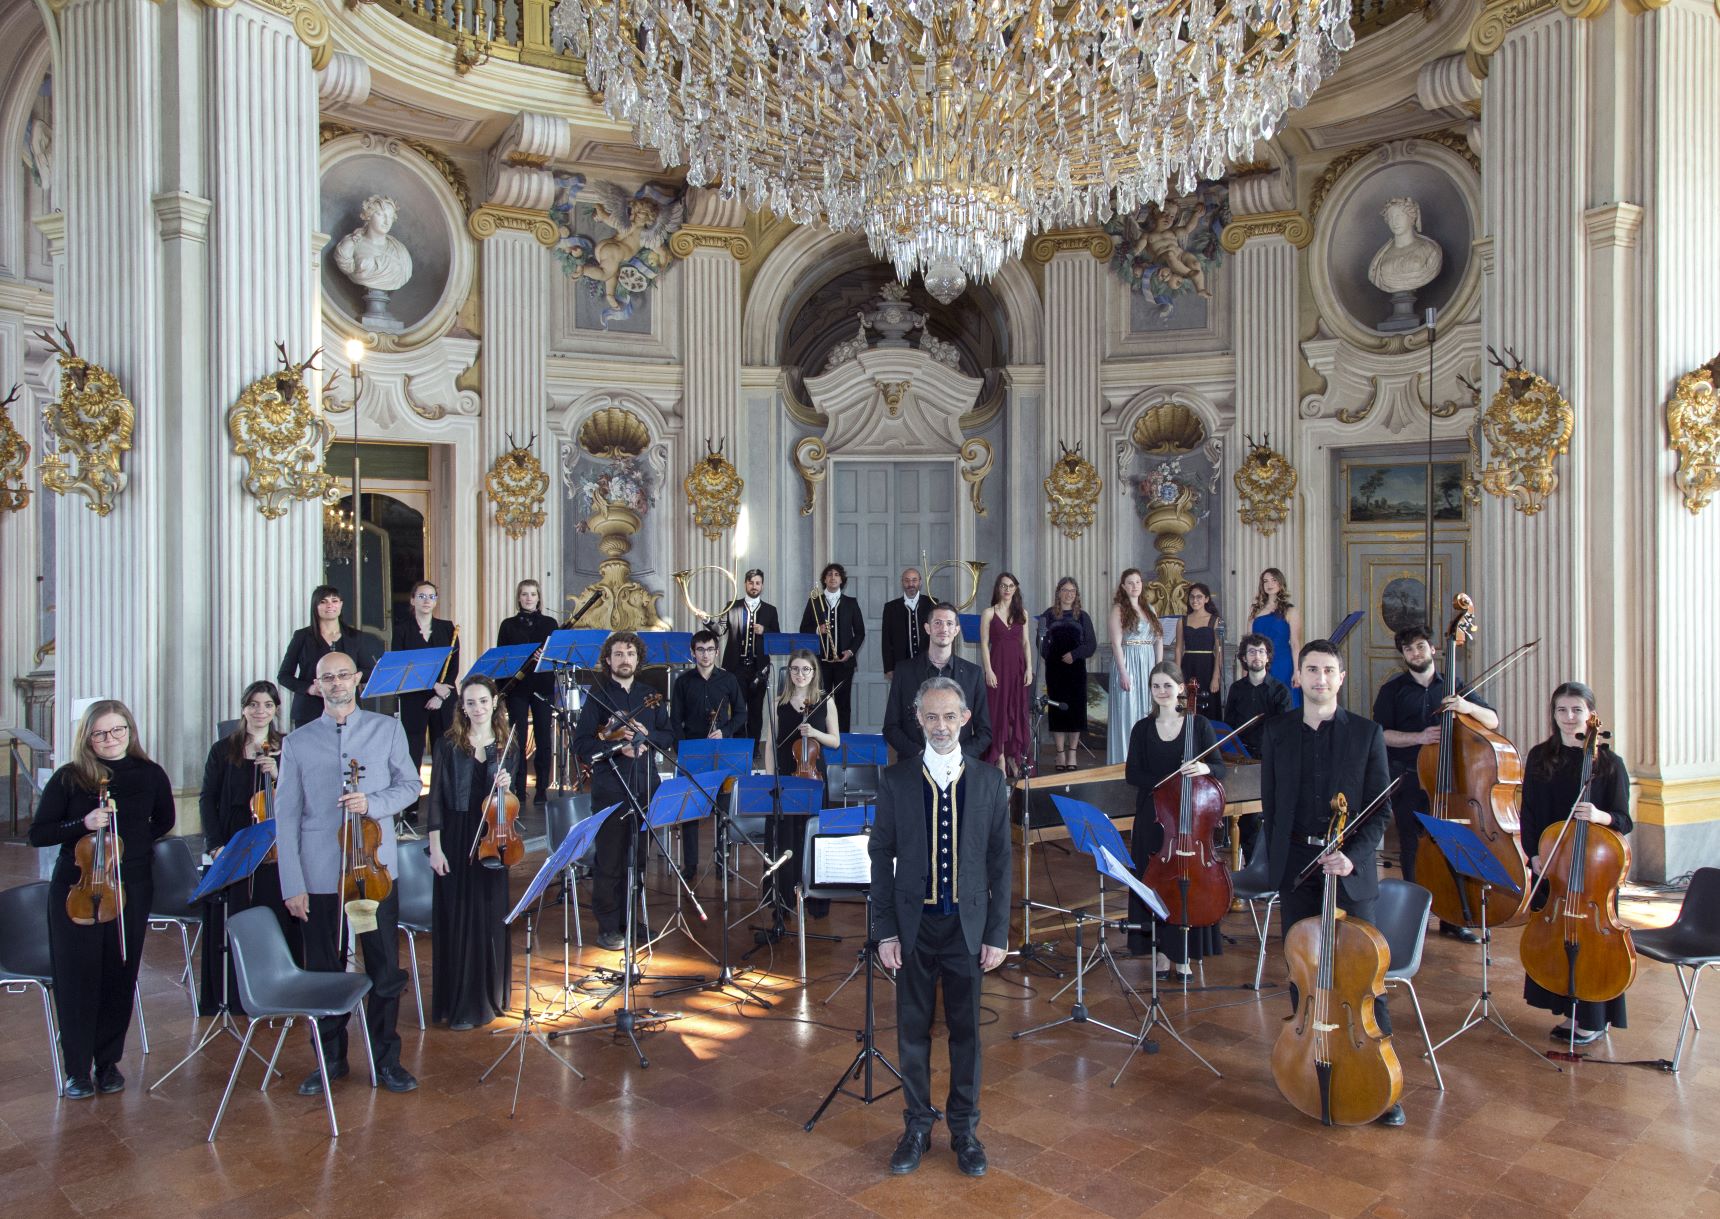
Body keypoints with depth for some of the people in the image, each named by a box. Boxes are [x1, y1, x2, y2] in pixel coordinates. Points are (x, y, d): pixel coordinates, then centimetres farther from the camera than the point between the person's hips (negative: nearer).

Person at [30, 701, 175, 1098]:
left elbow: (164, 821, 17)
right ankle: (78, 1070, 15)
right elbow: (38, 834, -4)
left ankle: (108, 1061, 23)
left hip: (131, 890, 1)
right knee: (77, 978, 2)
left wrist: (136, 842, 3)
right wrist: (83, 824, -19)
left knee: (120, 977, 8)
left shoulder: (150, 775, 1)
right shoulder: (69, 778, -5)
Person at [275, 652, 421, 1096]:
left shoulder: (387, 729, 6)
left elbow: (410, 785, 6)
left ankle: (386, 1059, 21)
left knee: (386, 971, 5)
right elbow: (286, 816, 3)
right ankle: (330, 1059, 27)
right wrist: (292, 884, -3)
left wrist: (372, 802, -15)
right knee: (325, 973, 9)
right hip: (320, 878, 0)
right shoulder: (297, 742, 5)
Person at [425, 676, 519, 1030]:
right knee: (457, 918, 1)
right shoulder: (449, 744, -3)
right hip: (455, 839, -3)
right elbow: (436, 797, -5)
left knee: (491, 918, 8)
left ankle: (490, 996, 23)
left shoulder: (507, 745, 5)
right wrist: (435, 846, -10)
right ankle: (460, 1004, 11)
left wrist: (507, 786, -11)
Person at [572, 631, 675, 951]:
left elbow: (669, 735, 13)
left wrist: (646, 735, -6)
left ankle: (631, 921, 23)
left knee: (637, 858, 11)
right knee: (609, 861, -1)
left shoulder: (648, 694, 12)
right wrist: (617, 747, -19)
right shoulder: (597, 694, -2)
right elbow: (581, 744, -8)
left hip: (645, 788, 4)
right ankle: (608, 928, 9)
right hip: (610, 789, -4)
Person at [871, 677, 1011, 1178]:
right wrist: (885, 930, -3)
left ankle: (964, 1128, 26)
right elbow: (881, 856, 0)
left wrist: (997, 933, -1)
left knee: (966, 1029, 9)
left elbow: (1000, 862, 1)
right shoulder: (895, 779, -3)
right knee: (913, 1029, 10)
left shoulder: (990, 781, -1)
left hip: (967, 925, 0)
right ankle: (917, 1125, 26)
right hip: (914, 925, 0)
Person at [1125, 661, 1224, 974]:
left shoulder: (1199, 724, -1)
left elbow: (1220, 769, -3)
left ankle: (1183, 951, 17)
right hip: (1154, 819, 1)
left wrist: (1205, 768, -26)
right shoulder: (1142, 729, 3)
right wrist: (1167, 782, -17)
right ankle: (1161, 947, 19)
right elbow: (1132, 775, -1)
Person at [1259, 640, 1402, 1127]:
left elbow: (1379, 811, -3)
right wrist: (1276, 862, 6)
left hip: (1350, 868, -2)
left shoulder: (1367, 733, -2)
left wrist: (1353, 857, -18)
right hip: (1295, 866, 3)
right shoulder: (1277, 731, 5)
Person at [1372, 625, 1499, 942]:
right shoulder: (1393, 690, 4)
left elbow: (1493, 721, 4)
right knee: (1414, 848, 2)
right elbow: (1381, 734, -4)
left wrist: (1469, 707, -16)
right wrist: (1419, 737, -18)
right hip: (1408, 782, -2)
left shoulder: (1453, 686, 10)